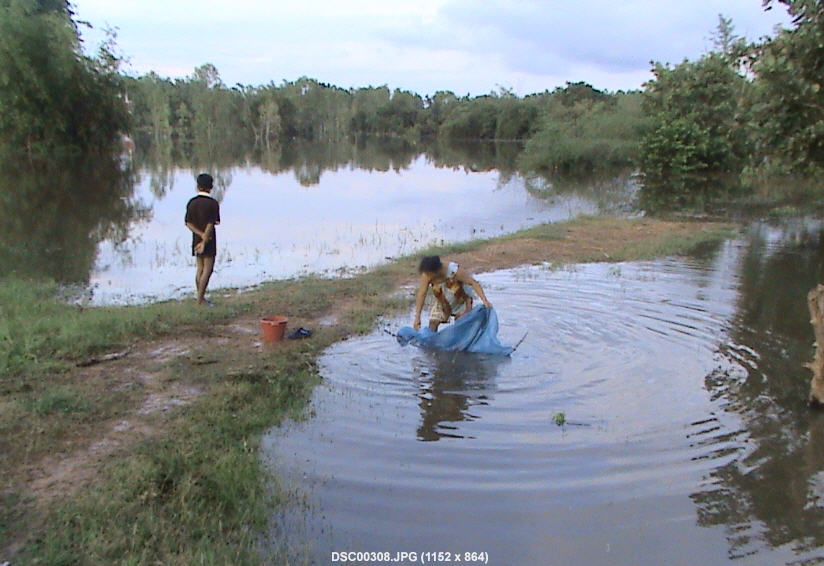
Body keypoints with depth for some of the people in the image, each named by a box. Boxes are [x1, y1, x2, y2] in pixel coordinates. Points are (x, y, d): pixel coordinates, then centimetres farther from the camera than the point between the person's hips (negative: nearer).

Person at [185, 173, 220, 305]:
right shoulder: (213, 203, -11)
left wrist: (201, 234, -8)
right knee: (208, 269, -2)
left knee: (200, 269, 12)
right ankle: (200, 299, -5)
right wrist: (204, 241, -12)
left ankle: (201, 298, 17)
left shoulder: (192, 203, 4)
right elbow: (211, 224, -15)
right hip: (209, 240, -6)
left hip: (197, 239, 6)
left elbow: (188, 223, -1)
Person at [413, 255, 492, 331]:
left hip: (461, 300, -3)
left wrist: (484, 300, -46)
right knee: (433, 324, -6)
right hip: (442, 302, 3)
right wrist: (417, 318, -29)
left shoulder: (455, 271, -40)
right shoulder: (427, 275, -31)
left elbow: (474, 283, -34)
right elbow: (421, 294, -27)